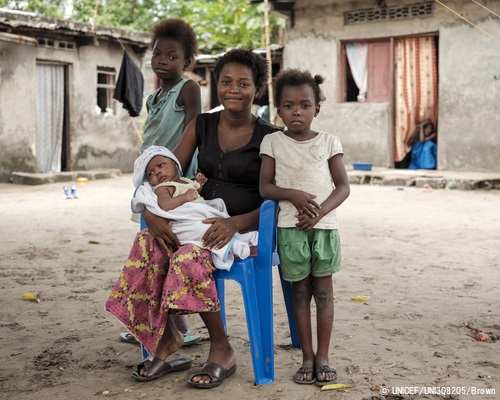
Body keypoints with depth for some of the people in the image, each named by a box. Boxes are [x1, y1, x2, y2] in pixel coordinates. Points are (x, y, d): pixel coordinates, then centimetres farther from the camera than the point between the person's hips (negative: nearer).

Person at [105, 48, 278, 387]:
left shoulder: (269, 137, -2)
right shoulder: (202, 126, 10)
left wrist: (235, 223, -24)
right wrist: (151, 212, -17)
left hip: (247, 230, -4)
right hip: (201, 223, 4)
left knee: (190, 257, -34)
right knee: (148, 246, -27)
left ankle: (222, 349, -15)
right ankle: (165, 336, -10)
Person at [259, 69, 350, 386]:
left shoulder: (328, 142, 5)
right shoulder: (273, 142, 4)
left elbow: (343, 186, 1)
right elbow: (265, 187, 1)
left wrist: (320, 211, -15)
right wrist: (292, 194, -18)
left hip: (324, 225, 0)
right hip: (290, 227, 0)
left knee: (323, 290, 4)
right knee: (300, 290, 6)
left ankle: (323, 357, 12)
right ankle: (307, 357, 14)